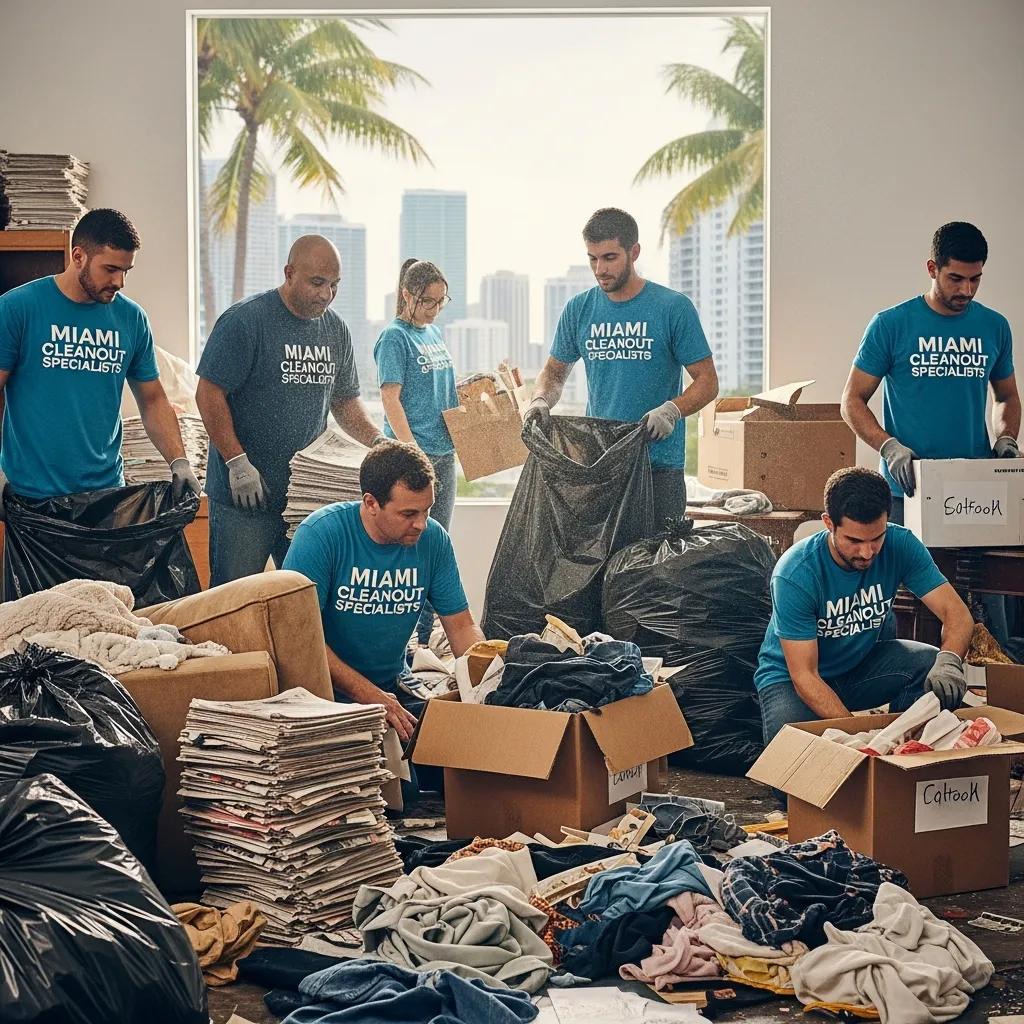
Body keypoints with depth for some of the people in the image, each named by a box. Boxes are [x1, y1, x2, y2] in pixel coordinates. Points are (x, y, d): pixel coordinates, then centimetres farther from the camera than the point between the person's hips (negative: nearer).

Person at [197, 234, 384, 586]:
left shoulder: (336, 330, 10)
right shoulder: (245, 320, -11)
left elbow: (344, 400, 19)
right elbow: (209, 394, -13)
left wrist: (378, 441, 1)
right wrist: (238, 464, -18)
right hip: (244, 495, -6)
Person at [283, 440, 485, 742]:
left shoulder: (433, 539, -2)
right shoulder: (321, 534, -16)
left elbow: (461, 626, 6)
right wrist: (368, 694, -26)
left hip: (396, 689, 5)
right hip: (327, 693, -5)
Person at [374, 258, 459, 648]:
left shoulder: (434, 333, 14)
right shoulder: (394, 337, -9)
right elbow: (391, 400, -15)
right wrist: (414, 454, -21)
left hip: (443, 451, 8)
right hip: (414, 454, -8)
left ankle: (426, 636, 18)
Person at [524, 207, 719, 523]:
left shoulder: (673, 308, -3)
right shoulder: (578, 310, 9)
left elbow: (707, 381, -3)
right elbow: (555, 371, 20)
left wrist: (671, 410, -21)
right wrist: (540, 401, -2)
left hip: (657, 462, -3)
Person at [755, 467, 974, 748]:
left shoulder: (900, 546, -17)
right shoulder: (795, 574, -29)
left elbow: (957, 613, -18)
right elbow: (804, 676, -29)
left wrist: (949, 661, -41)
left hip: (864, 663, 4)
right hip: (790, 676, -3)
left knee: (935, 668, -25)